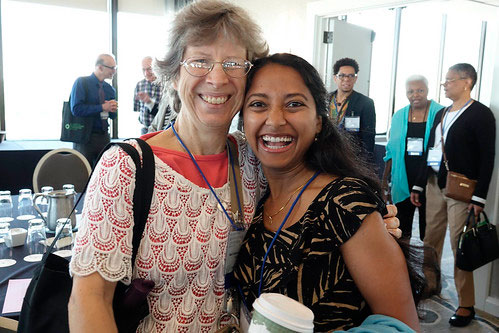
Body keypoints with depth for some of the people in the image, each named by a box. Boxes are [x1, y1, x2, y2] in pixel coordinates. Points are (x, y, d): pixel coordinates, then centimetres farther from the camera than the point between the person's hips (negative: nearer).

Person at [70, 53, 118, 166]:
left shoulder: (110, 89, 10)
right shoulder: (82, 82, -5)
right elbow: (76, 109, -17)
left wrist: (113, 109, -7)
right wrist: (102, 107, -18)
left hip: (104, 137, 5)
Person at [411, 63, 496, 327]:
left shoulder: (481, 114, -5)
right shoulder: (441, 114, 15)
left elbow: (487, 157, -10)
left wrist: (479, 197, -15)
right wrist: (418, 185, 13)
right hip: (435, 185, 6)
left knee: (460, 247, -1)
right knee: (430, 242, 11)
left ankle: (466, 305, 12)